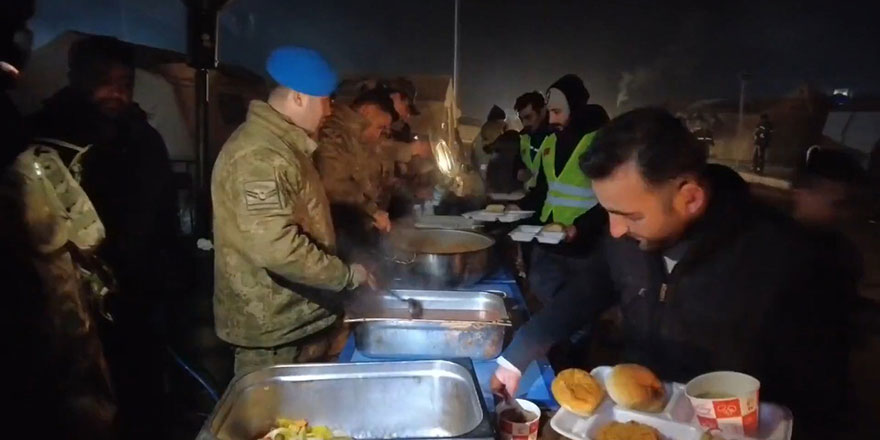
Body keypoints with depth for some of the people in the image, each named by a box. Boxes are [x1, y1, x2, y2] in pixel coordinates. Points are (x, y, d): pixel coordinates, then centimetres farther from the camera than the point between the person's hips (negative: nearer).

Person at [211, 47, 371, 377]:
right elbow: (276, 247, -32)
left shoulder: (282, 145, 12)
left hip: (298, 317, 10)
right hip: (272, 326, -10)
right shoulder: (260, 155, -23)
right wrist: (345, 275, -21)